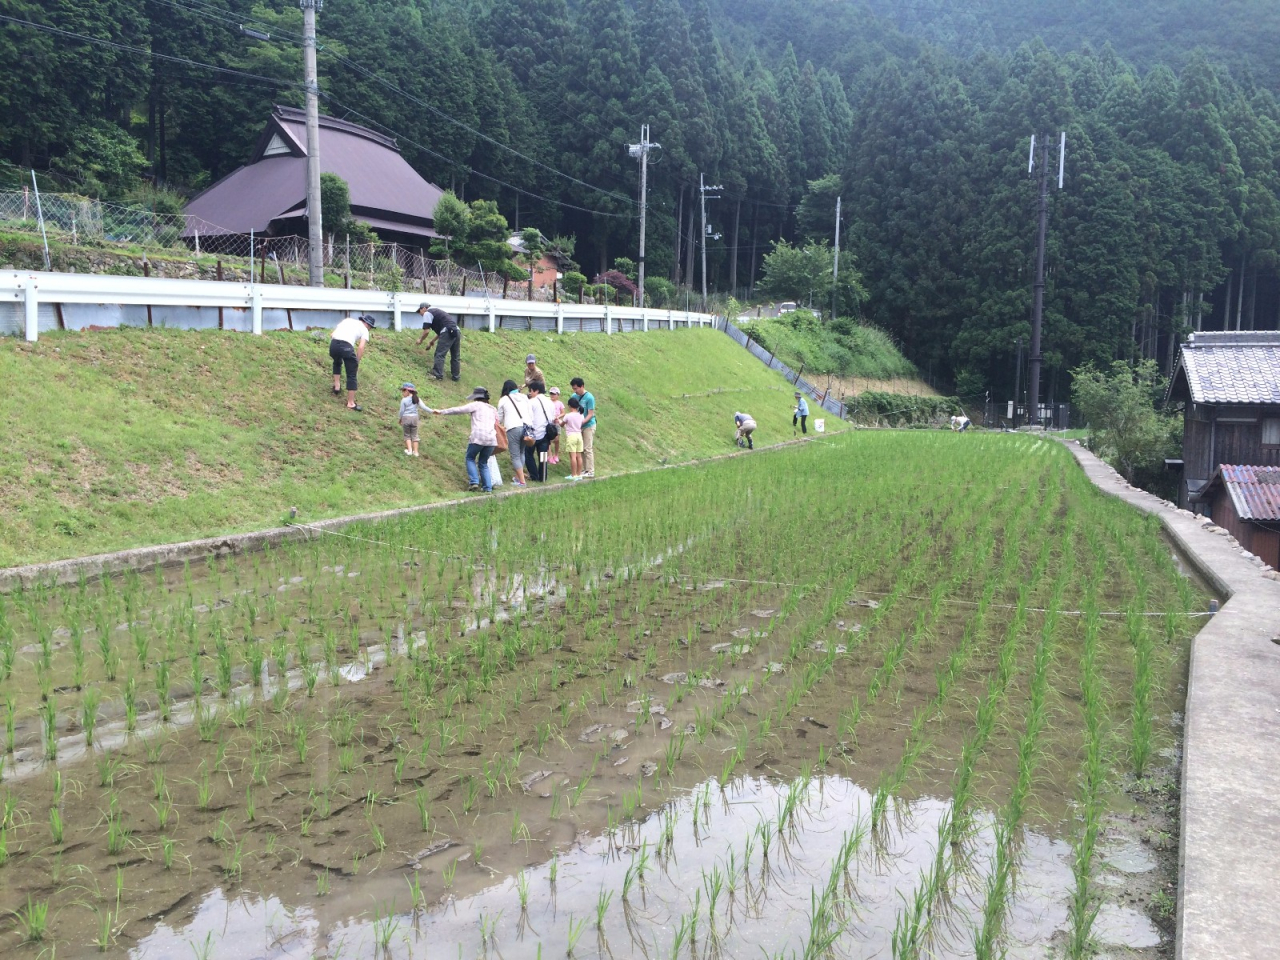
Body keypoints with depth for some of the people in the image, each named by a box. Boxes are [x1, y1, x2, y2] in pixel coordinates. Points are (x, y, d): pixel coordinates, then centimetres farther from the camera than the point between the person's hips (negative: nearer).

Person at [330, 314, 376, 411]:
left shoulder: (347, 320, 30)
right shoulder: (364, 329, 16)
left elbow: (331, 335, 22)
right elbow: (361, 347, 1)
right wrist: (357, 362, 7)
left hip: (333, 343, 5)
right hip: (346, 346, -5)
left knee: (337, 363, 39)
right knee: (351, 376, 6)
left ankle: (337, 387, 34)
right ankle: (351, 403, 7)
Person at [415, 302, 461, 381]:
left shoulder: (427, 313, 3)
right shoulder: (436, 311, 31)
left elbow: (426, 331, -4)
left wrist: (420, 340, 12)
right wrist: (433, 341, 35)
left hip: (448, 332, -9)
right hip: (456, 331, 9)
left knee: (439, 354, -4)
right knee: (455, 356, 13)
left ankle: (437, 375, -6)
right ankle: (456, 376, 19)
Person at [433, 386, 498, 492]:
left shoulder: (476, 405, 7)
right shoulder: (492, 409, 24)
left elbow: (458, 410, 5)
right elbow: (497, 426, 23)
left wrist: (442, 412, 12)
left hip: (478, 437, -5)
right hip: (492, 439, 5)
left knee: (470, 458, 17)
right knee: (483, 463, 18)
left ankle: (474, 482, 0)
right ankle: (488, 488, 7)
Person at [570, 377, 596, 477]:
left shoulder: (589, 398, -15)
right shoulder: (574, 396, 3)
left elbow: (590, 414, -15)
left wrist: (581, 422, -26)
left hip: (588, 425, -6)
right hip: (578, 426, 6)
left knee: (587, 449, -5)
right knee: (580, 449, 9)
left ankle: (590, 471, 0)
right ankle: (584, 469, 17)